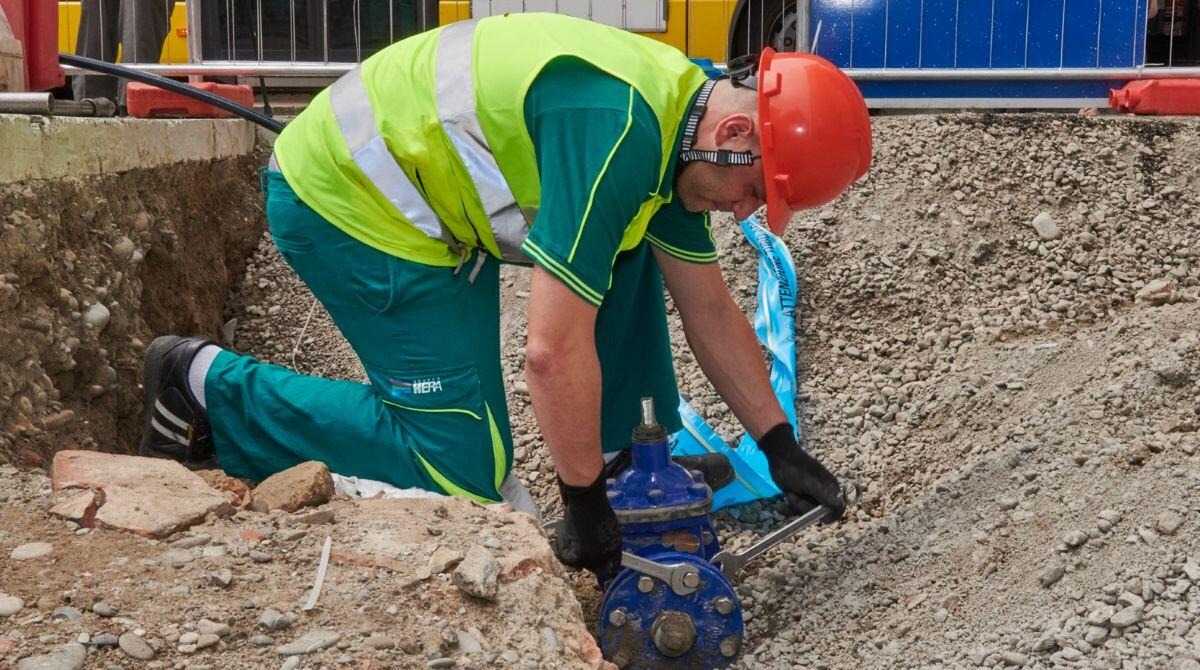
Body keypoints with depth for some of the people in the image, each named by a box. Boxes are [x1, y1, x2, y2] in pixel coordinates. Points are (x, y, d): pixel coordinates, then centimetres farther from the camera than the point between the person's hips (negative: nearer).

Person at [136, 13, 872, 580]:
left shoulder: (676, 116, 3)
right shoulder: (616, 132, -29)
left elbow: (712, 312, 13)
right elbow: (555, 349, -28)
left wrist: (780, 446, 13)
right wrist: (585, 503, -16)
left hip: (423, 183, 10)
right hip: (346, 199, -10)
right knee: (462, 471, -8)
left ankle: (629, 452, 16)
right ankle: (211, 386, -1)